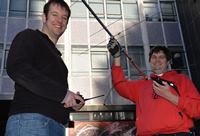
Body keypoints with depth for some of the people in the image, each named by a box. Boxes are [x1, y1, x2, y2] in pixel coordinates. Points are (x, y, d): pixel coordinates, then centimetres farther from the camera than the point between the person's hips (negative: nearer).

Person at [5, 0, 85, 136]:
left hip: (56, 125, 8)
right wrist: (62, 93, -15)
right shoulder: (29, 36, 5)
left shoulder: (56, 55, 29)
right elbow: (16, 68, -16)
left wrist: (73, 101, 5)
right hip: (30, 119, -8)